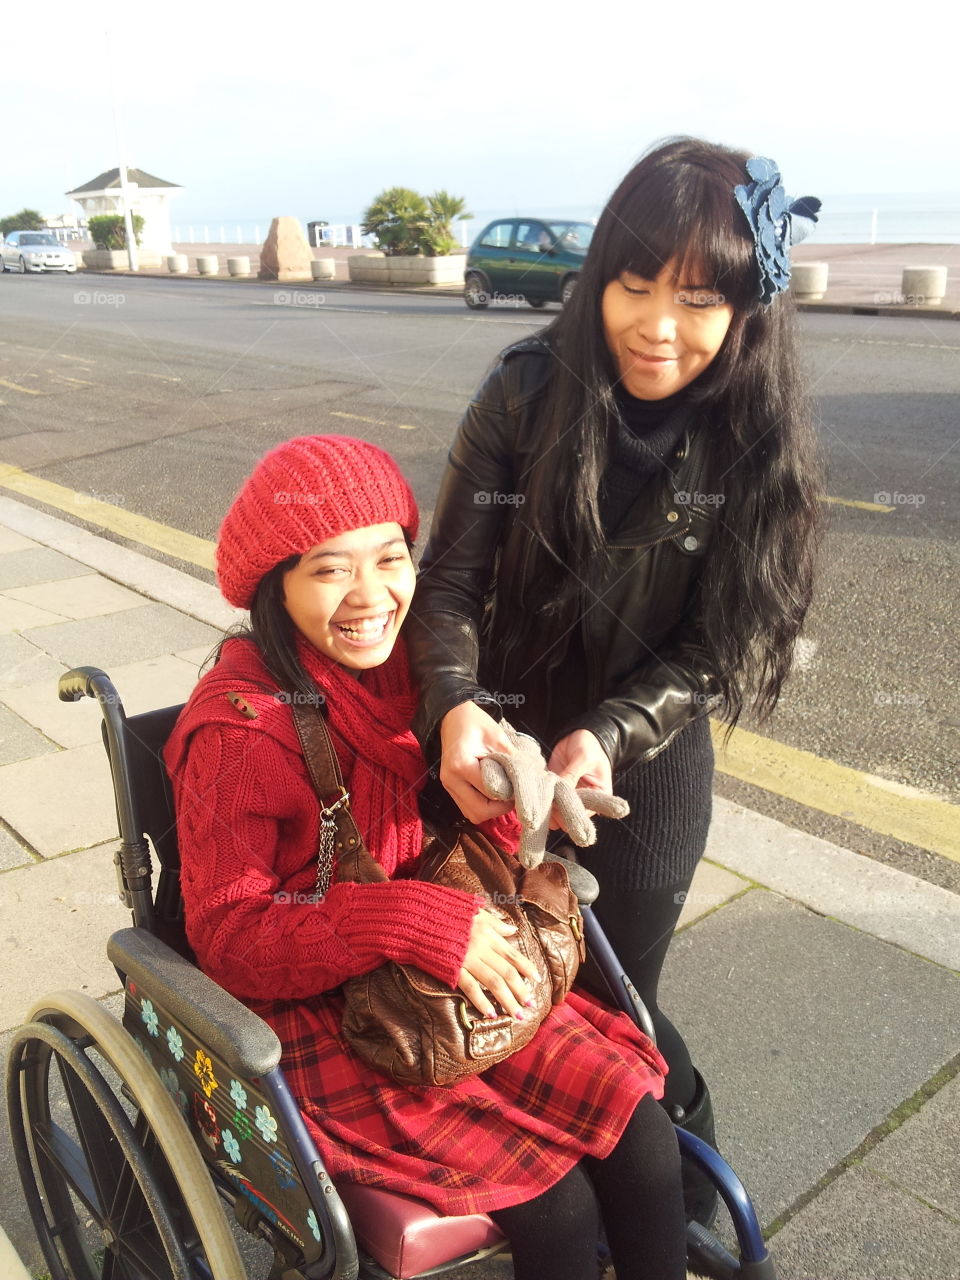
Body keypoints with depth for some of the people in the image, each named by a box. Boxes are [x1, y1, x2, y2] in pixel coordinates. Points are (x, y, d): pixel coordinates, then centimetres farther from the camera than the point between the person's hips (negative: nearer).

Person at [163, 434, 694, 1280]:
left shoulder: (399, 664, -1)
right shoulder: (237, 731, -20)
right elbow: (228, 936, -21)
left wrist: (499, 795, -17)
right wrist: (417, 924, -32)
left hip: (450, 979, 6)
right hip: (317, 1016, -6)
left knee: (644, 1136, -7)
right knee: (557, 1207, -13)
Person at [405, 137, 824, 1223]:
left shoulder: (758, 445, -14)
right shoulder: (528, 391, -15)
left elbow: (713, 649, -11)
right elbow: (449, 579, -14)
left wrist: (608, 737, -27)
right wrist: (454, 707, -31)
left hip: (645, 766, -1)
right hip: (498, 750, 2)